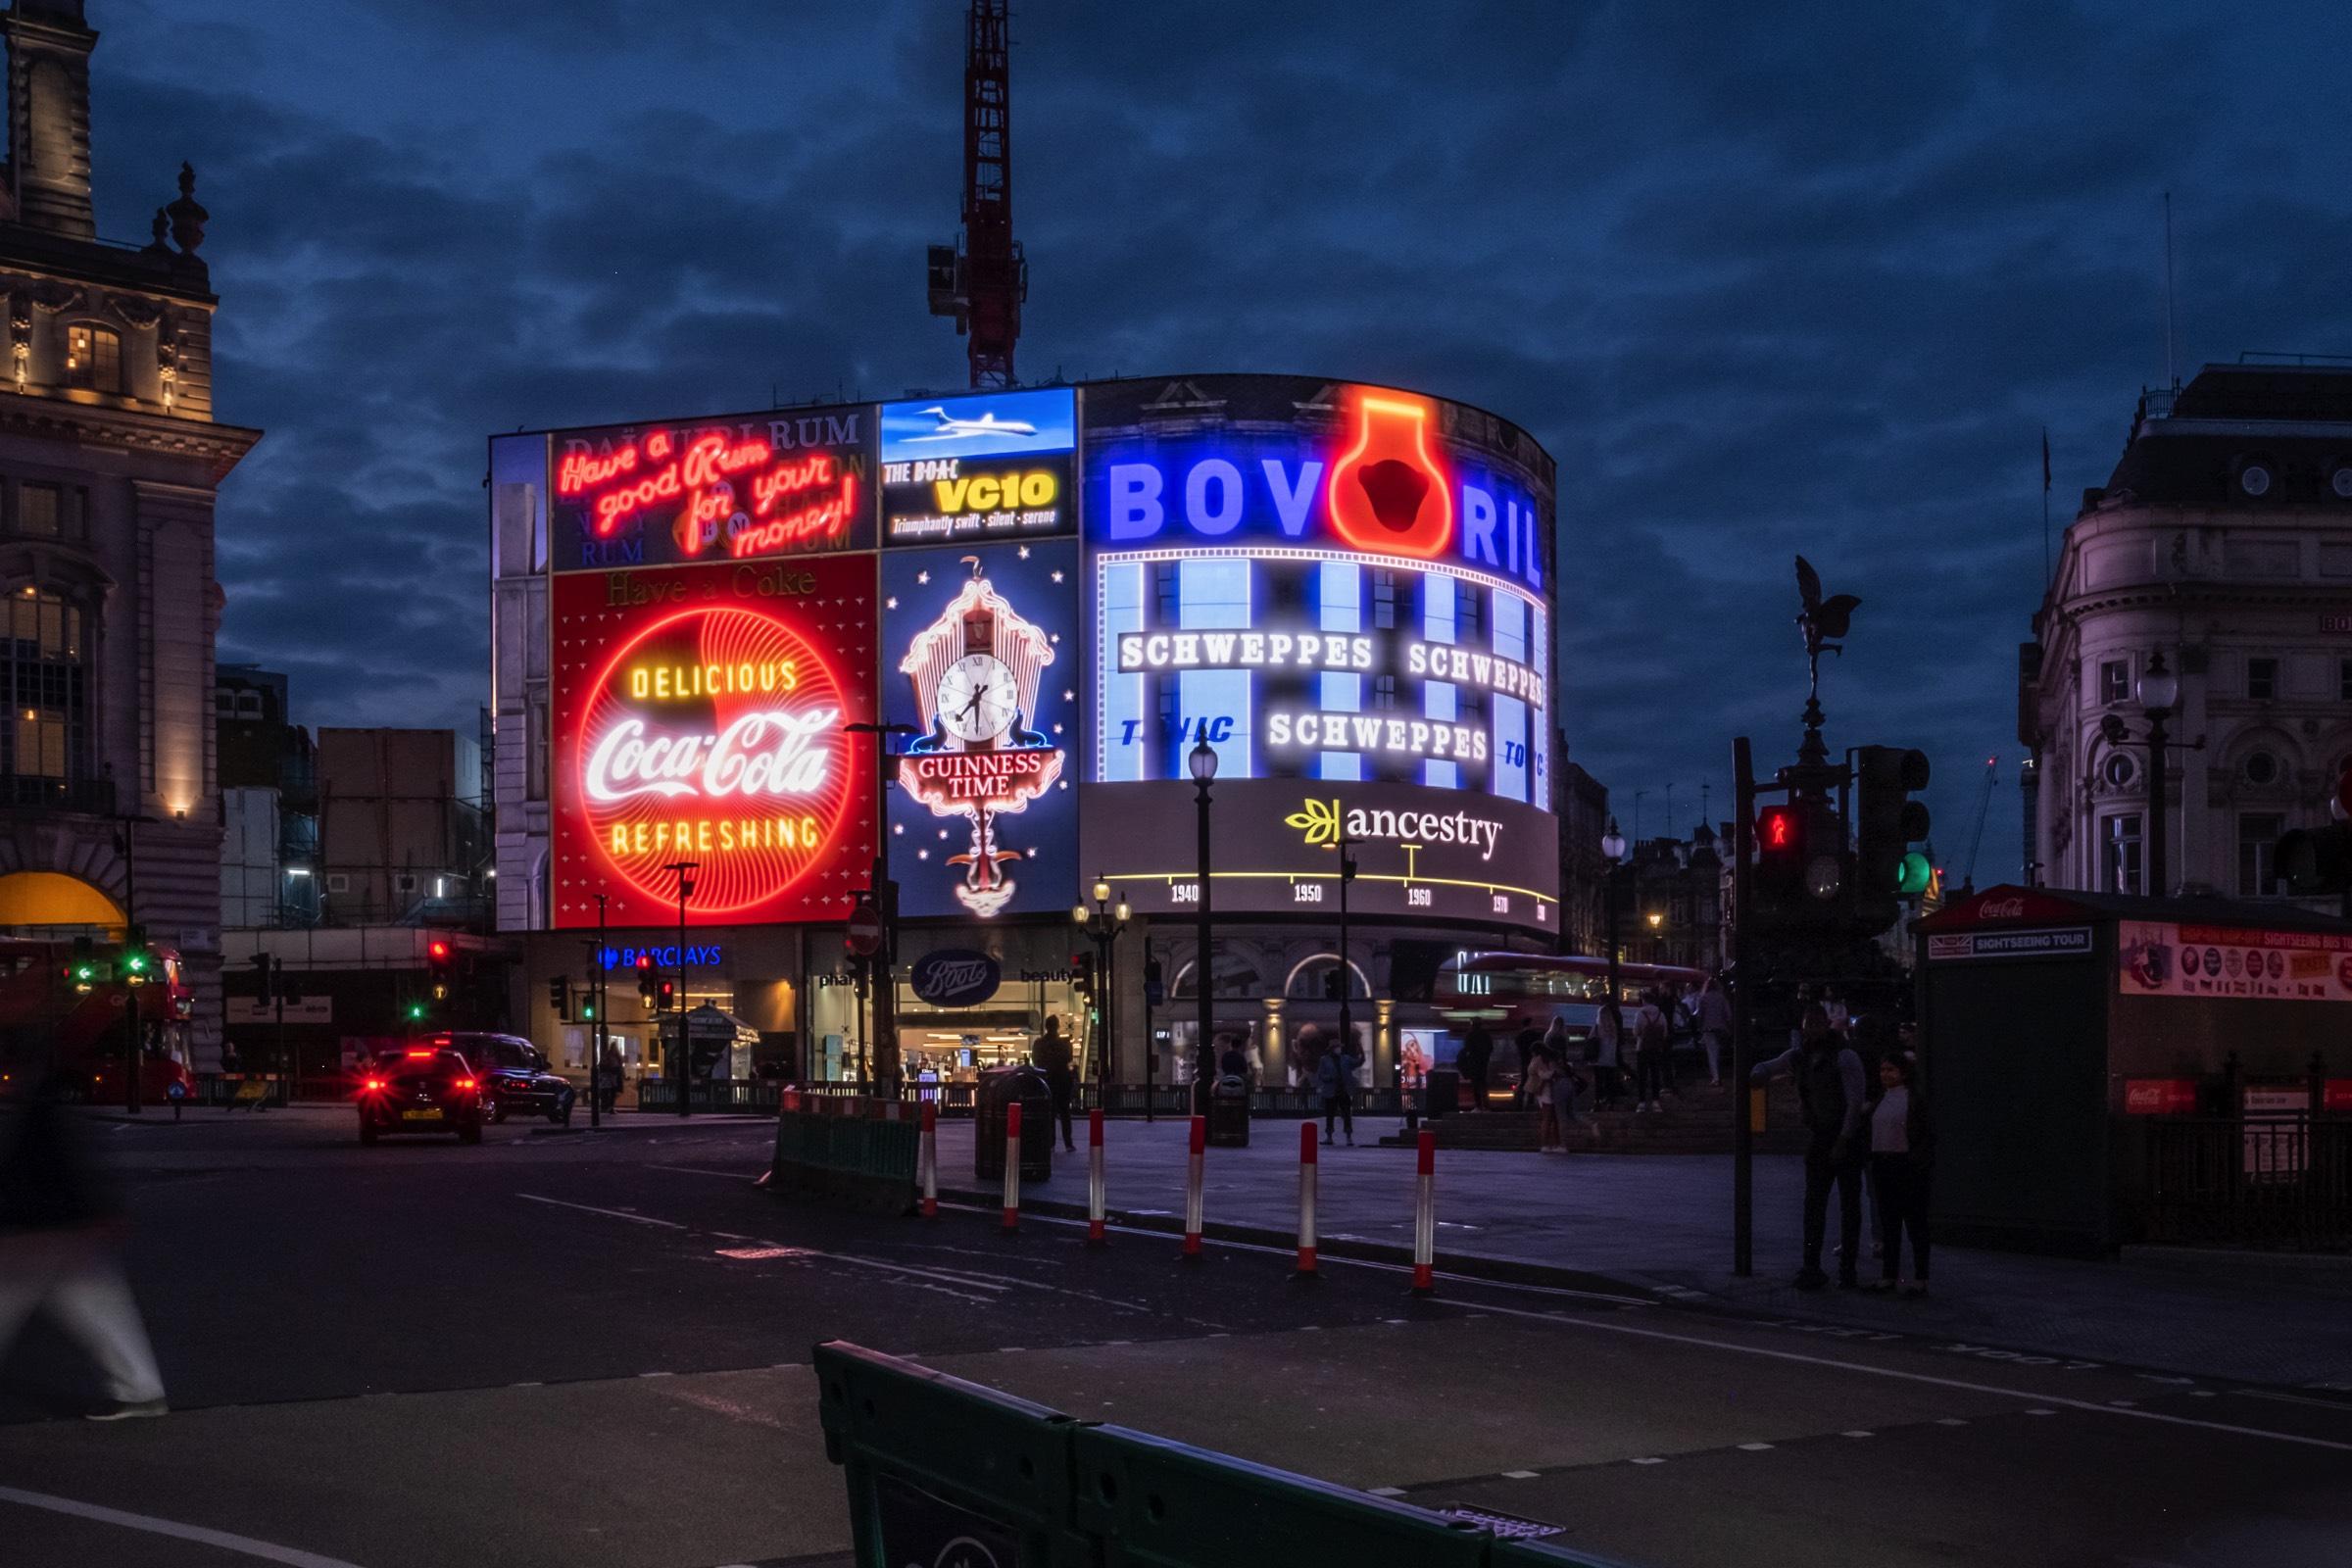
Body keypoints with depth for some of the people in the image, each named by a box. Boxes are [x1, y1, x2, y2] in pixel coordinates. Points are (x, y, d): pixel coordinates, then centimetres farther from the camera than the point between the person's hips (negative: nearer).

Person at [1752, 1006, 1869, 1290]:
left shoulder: (1845, 1058, -12)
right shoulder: (1798, 1057, 6)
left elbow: (1855, 1102, -16)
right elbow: (1766, 1069, 21)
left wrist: (1843, 1140, -19)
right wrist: (1755, 1075, -4)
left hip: (1846, 1139, -5)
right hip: (1817, 1140, 5)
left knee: (1849, 1204, 2)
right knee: (1814, 1204, 2)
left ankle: (1847, 1269, 6)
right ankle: (1812, 1269, 3)